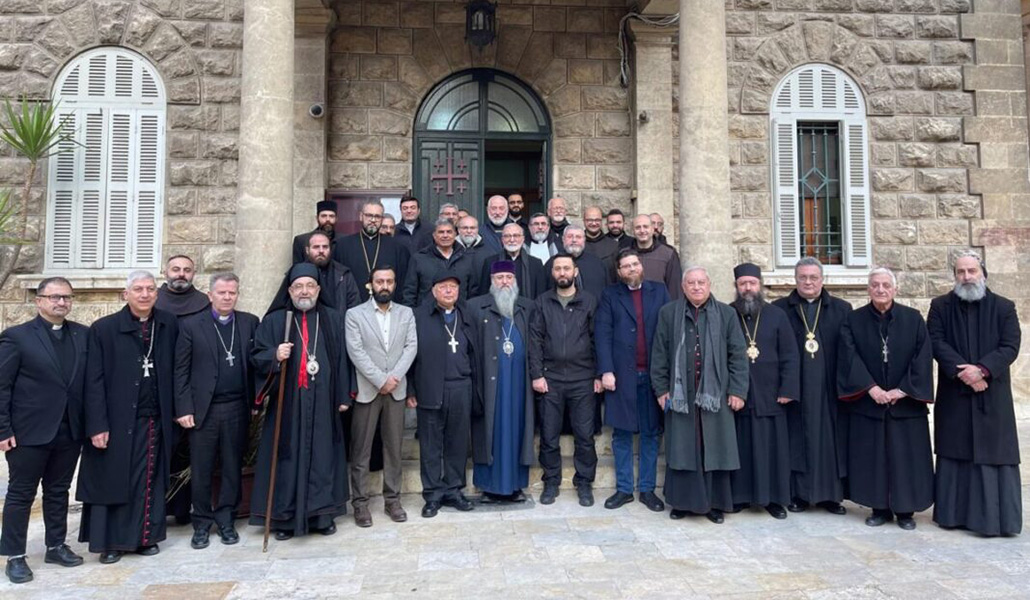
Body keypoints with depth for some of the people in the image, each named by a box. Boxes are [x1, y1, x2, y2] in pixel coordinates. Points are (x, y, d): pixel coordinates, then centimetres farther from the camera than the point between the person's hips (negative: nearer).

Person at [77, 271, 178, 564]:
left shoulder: (169, 325, 3)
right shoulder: (104, 328, -3)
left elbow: (175, 371, 7)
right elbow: (94, 381, -5)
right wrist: (97, 425, -9)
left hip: (156, 420, 2)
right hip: (118, 421, -2)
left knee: (151, 482, 9)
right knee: (114, 481, 7)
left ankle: (146, 536, 22)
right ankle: (110, 542, 22)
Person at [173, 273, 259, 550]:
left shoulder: (250, 323, 6)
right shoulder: (191, 325, 1)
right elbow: (181, 371, 0)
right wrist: (184, 409, -6)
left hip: (237, 409, 1)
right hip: (203, 410, -1)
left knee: (232, 468, 9)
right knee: (201, 471, 6)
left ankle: (226, 520, 23)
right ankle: (202, 524, 21)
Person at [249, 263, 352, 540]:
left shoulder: (335, 320, 10)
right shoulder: (273, 320, 7)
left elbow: (343, 359, 6)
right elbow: (256, 357, 3)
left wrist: (344, 396, 1)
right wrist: (274, 356, -18)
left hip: (323, 403, 1)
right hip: (287, 404, -1)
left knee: (322, 457, 5)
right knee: (288, 458, 2)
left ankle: (322, 514, 16)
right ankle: (284, 517, 14)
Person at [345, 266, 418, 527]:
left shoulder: (406, 313, 9)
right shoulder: (355, 314, 1)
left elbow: (411, 347, 0)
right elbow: (356, 352, -8)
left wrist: (394, 377, -13)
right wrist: (380, 380, -14)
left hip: (396, 390, 2)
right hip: (366, 391, -2)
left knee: (394, 447, 8)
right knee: (361, 450, 2)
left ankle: (392, 499, 18)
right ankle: (360, 502, 12)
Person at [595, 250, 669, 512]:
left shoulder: (659, 292, 10)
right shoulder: (610, 295, 6)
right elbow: (602, 334, -2)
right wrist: (606, 370, -12)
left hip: (653, 374, 1)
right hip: (622, 374, -1)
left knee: (651, 433, 8)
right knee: (622, 435, 5)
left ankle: (647, 489, 19)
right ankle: (624, 489, 16)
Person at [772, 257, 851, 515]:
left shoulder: (842, 309, 8)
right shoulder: (779, 309, 4)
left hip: (829, 389, 1)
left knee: (830, 440, 6)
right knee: (797, 439, 3)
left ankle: (831, 494, 17)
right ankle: (798, 494, 13)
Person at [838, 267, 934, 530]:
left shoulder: (914, 319, 2)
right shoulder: (853, 320, 1)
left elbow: (922, 358, -4)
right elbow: (849, 357, -7)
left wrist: (903, 390, -12)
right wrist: (871, 387, -17)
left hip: (906, 403, 0)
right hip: (867, 402, 0)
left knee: (905, 456, 4)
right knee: (872, 457, 4)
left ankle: (905, 510, 17)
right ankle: (880, 508, 16)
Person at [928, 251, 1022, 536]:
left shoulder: (1003, 307, 4)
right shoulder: (940, 306, 4)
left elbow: (1010, 346, -5)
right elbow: (937, 342, -5)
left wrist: (982, 369, -19)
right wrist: (962, 372, -17)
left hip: (993, 396, 0)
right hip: (953, 396, 0)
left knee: (993, 454, 1)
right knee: (955, 455, 6)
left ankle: (995, 517, 10)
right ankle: (953, 513, 14)